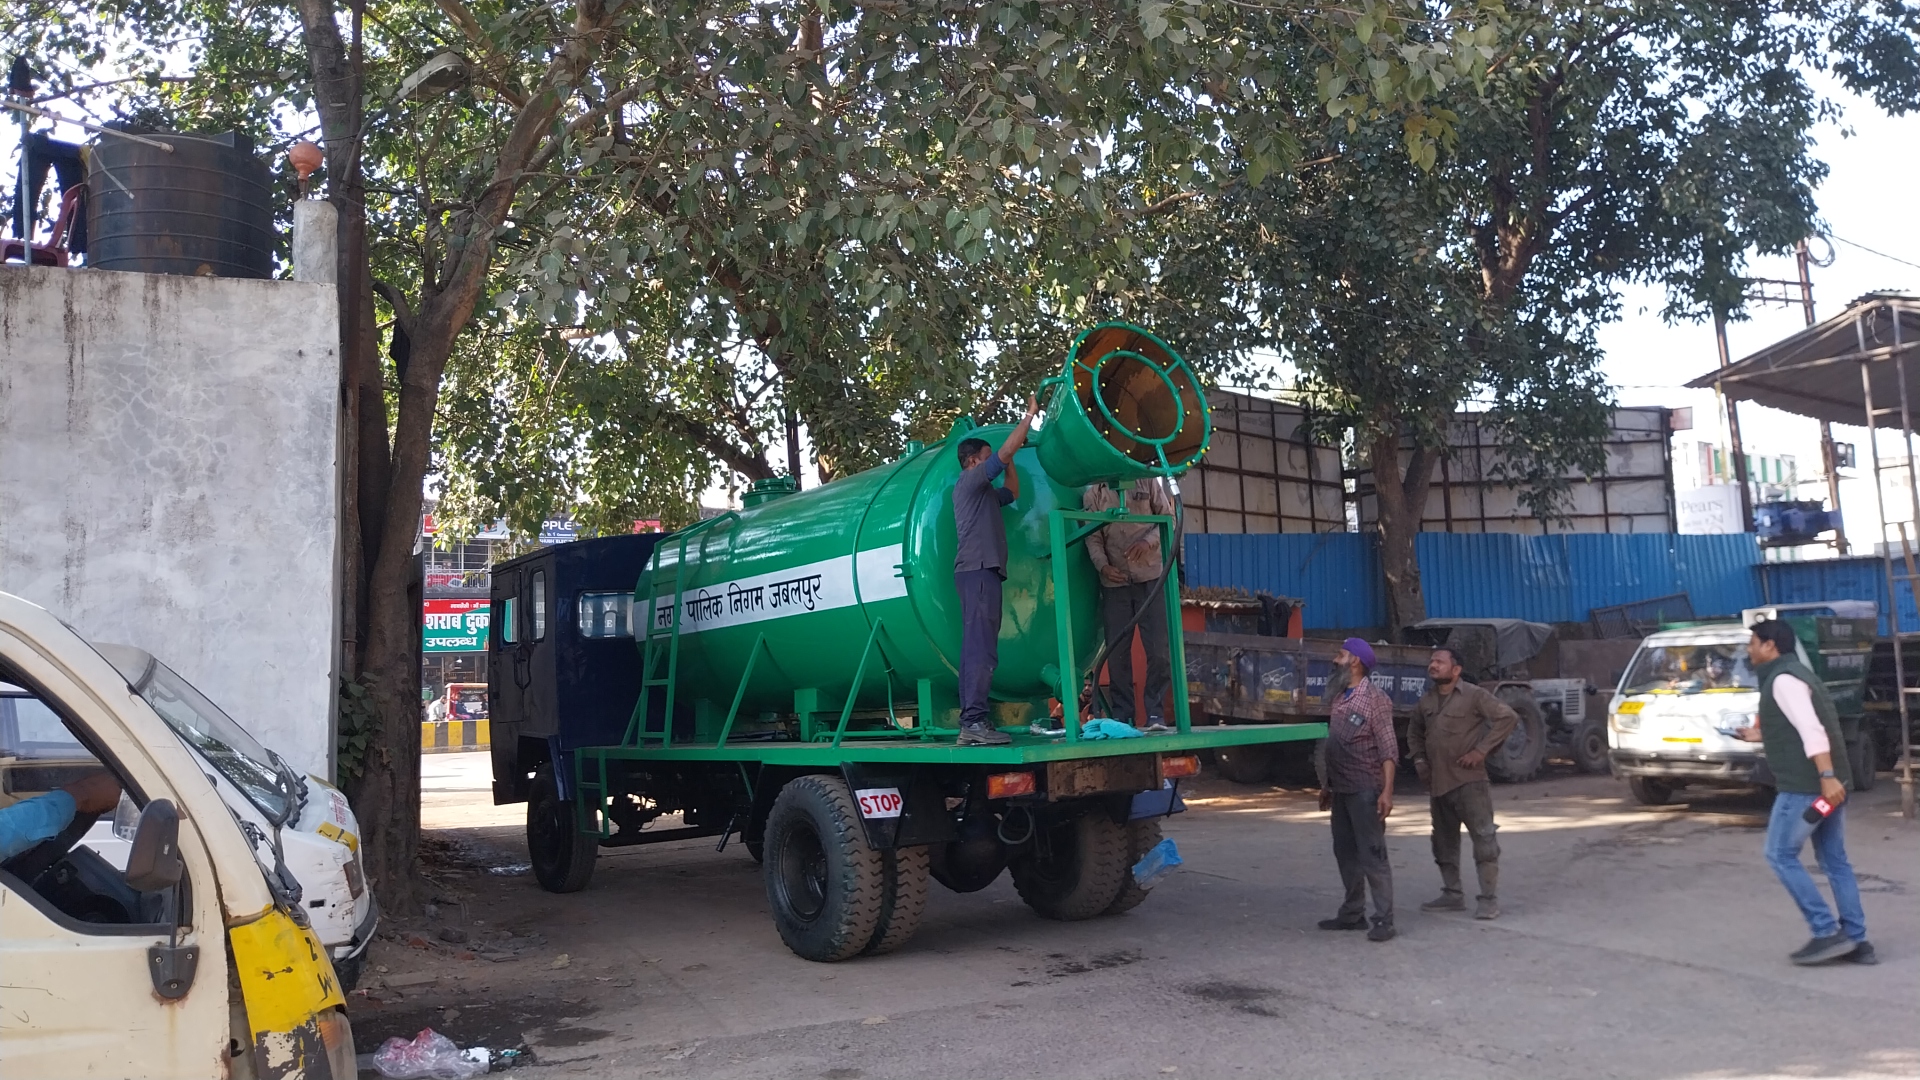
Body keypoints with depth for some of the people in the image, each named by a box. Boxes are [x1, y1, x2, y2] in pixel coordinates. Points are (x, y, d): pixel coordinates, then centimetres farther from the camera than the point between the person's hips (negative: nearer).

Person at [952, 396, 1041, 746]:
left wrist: (1010, 462, 27)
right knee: (981, 648, -18)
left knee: (977, 649, 4)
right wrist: (1030, 415, 0)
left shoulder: (983, 492, 27)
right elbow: (1004, 452, -8)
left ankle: (970, 723, 2)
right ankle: (974, 721, -24)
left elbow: (1013, 492, 39)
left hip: (984, 572, 10)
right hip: (977, 570, -10)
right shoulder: (969, 480, 0)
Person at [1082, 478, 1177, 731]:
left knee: (1158, 648, -6)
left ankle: (1155, 713, 2)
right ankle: (1121, 716, 7)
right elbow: (1093, 538, 2)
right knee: (1117, 651, 1)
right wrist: (1102, 565, -17)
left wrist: (1148, 541, -14)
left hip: (1150, 578, -1)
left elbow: (1168, 518, 5)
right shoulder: (1092, 494, 8)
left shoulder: (1147, 482, 9)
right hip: (1114, 582, 1)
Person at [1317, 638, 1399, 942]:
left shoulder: (1375, 699, -10)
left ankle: (1383, 920, -1)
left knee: (1372, 855, -5)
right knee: (1345, 853, 13)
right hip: (1342, 791, 8)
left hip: (1365, 790, -8)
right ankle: (1352, 913, 23)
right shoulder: (1340, 699, 14)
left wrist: (1387, 791, -21)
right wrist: (1327, 785, 19)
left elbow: (1388, 749, -14)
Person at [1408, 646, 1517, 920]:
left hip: (1469, 782, -7)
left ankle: (1489, 899, -1)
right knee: (1444, 841, 14)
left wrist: (1481, 750, -17)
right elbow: (1414, 731, 29)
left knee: (1483, 838, -7)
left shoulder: (1473, 695, -9)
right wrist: (1419, 759, 15)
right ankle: (1452, 894, 25)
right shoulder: (1426, 702, 12)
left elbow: (1508, 716, -16)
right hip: (1438, 783, 7)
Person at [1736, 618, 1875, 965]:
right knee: (1834, 861, 11)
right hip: (1824, 782, 10)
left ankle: (1827, 933, -3)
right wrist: (1761, 736, 33)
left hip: (1805, 785, -10)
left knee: (1781, 855, -2)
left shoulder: (1783, 679, -12)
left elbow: (1812, 730, -24)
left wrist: (1827, 776, -31)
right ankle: (1856, 940, 13)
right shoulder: (1797, 674, 19)